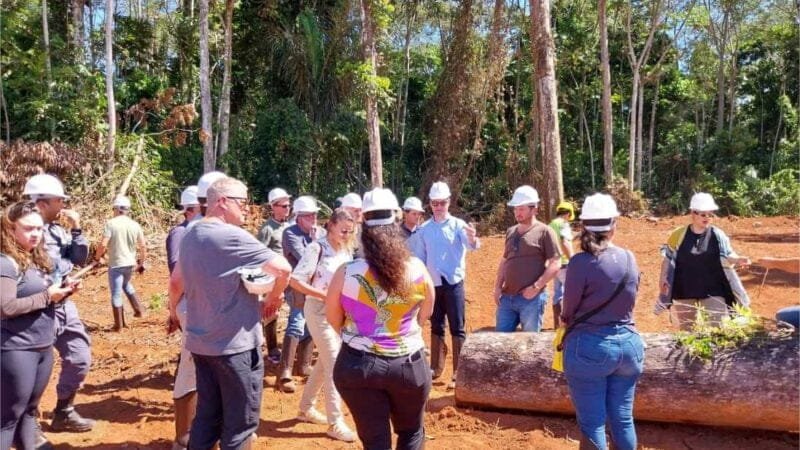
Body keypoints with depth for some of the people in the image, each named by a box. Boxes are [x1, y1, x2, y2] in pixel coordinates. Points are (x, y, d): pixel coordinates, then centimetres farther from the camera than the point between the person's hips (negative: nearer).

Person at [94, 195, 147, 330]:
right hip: (130, 263, 5)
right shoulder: (135, 225, 1)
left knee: (116, 294, 5)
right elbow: (143, 246, 3)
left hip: (116, 264, -5)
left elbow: (103, 245, -18)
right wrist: (142, 263, 15)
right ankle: (138, 309, 24)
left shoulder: (111, 223, -12)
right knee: (126, 284, 31)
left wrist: (97, 257, 2)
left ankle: (119, 324, 12)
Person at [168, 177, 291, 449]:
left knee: (207, 417, 17)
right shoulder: (232, 236, -19)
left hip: (200, 341, 8)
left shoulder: (190, 236, 8)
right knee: (240, 422, 5)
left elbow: (175, 282, 20)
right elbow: (283, 268, -20)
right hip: (235, 343, -8)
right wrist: (274, 297, -2)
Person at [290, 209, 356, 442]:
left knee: (325, 362, 16)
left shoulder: (347, 250, 5)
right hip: (319, 310, -7)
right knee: (334, 364, -6)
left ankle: (306, 408, 33)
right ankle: (335, 423, 5)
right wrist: (325, 296, -25)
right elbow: (295, 281, -21)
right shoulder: (316, 248, -16)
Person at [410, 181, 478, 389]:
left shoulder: (458, 225, -6)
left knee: (457, 329, 1)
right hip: (433, 285, 4)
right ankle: (436, 368, 26)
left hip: (454, 284, -3)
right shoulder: (424, 229, 4)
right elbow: (419, 259, 9)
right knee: (436, 327, 14)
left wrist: (473, 239, -48)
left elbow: (470, 244, -25)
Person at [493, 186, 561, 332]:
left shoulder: (544, 232, -5)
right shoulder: (511, 232, 14)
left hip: (532, 299, -6)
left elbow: (555, 264, -9)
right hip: (507, 297, 6)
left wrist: (536, 287, -15)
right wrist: (498, 287, 10)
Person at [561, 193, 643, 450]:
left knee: (592, 424, 4)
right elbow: (627, 301, 12)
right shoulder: (630, 259, 2)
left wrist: (568, 318, 13)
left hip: (590, 347, -5)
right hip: (629, 344, 6)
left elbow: (568, 312, -8)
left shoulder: (581, 262, -15)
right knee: (623, 419, 16)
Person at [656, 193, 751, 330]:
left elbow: (727, 258, 1)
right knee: (687, 331, 16)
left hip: (713, 292, 0)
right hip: (684, 292, 1)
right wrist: (664, 280, -6)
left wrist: (738, 260, -20)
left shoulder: (718, 235, -3)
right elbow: (668, 260, 2)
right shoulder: (678, 235, -4)